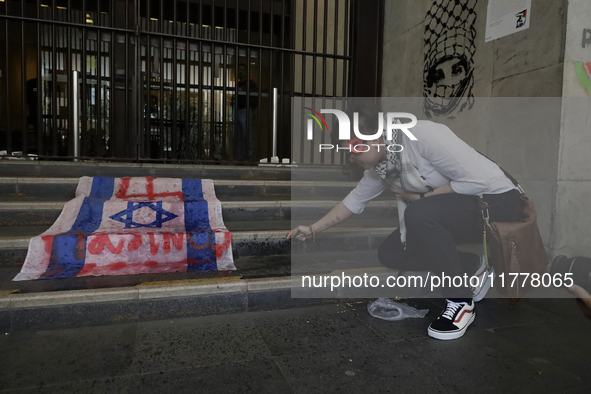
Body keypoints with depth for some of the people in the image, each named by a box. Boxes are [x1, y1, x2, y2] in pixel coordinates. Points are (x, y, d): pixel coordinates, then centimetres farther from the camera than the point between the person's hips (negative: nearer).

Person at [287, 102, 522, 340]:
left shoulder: (422, 136, -27)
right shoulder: (379, 165, -1)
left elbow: (478, 179, -27)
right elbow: (355, 200, 11)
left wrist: (420, 198, -19)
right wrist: (313, 229, 11)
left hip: (496, 201, -8)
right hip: (458, 208, 8)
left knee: (419, 213, -35)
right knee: (389, 254, -1)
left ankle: (460, 301, -15)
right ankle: (475, 268, 11)